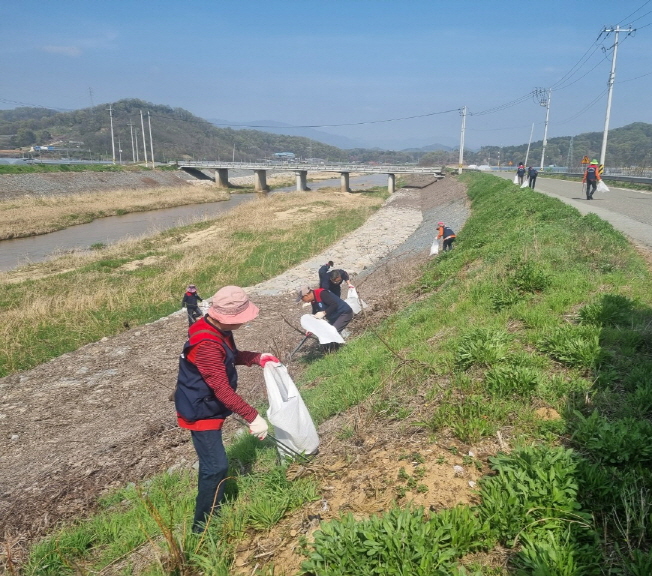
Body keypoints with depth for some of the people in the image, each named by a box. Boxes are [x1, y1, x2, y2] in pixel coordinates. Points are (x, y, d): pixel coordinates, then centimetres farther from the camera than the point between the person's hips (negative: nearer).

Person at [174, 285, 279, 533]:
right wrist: (252, 416, -33)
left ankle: (211, 512, 39)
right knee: (217, 467, -6)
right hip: (200, 412, -10)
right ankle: (203, 527, 9)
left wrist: (258, 357, 6)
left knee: (211, 464, 22)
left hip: (208, 407, 10)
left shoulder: (218, 331, 0)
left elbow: (231, 356, 19)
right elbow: (222, 388, -34)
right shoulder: (207, 344, -32)